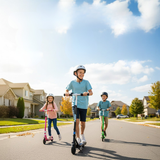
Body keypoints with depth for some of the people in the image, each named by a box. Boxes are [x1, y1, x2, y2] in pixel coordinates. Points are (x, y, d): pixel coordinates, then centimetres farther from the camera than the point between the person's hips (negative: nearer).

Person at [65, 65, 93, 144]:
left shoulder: (86, 82, -3)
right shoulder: (72, 82, 1)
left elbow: (91, 92, -10)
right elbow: (67, 90, 13)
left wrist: (87, 93, -32)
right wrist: (67, 93, -10)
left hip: (83, 105, 0)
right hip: (75, 104, 0)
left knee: (83, 123, 7)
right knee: (76, 121, -14)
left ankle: (82, 135, 35)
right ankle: (78, 138, 2)